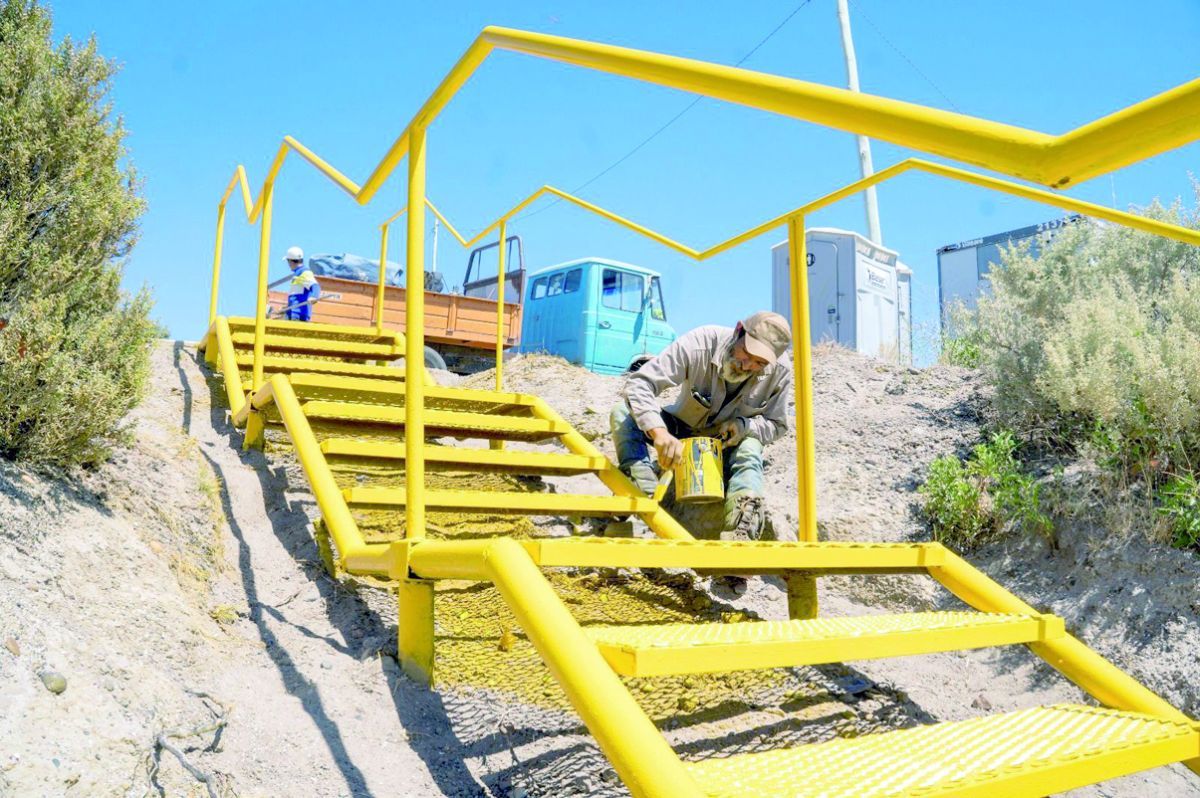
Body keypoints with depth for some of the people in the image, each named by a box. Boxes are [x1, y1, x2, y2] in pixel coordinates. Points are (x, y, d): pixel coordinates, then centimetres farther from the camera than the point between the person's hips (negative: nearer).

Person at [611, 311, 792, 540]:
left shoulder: (779, 374, -21)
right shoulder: (700, 344, -32)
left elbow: (777, 425, -6)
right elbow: (639, 383, -37)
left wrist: (746, 425, -29)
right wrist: (659, 433, -54)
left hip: (729, 443, 1)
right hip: (681, 429, 0)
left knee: (750, 450, -35)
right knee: (623, 414, -26)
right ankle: (645, 493, -43)